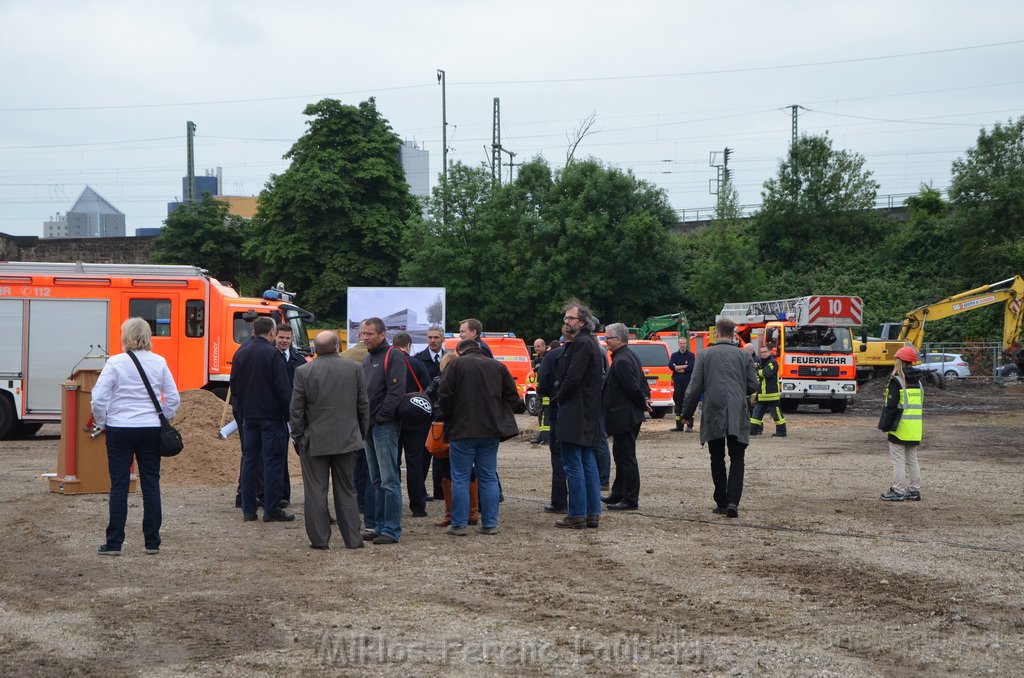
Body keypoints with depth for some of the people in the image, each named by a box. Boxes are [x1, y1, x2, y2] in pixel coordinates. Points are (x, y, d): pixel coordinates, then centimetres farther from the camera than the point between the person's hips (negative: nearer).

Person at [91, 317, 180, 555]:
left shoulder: (115, 363, -9)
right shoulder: (159, 362, 0)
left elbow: (98, 399, -11)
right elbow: (173, 398, 3)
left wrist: (101, 423, 4)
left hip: (120, 430, -2)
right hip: (151, 429, 3)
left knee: (119, 485, 3)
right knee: (151, 484, 8)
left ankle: (114, 543, 5)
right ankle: (152, 542, 11)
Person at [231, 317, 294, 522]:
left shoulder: (240, 354, 8)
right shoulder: (272, 354, -13)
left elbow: (234, 385, 14)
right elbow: (282, 388, -15)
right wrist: (289, 413, -8)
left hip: (249, 415, 6)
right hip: (271, 415, -6)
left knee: (249, 460, 10)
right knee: (273, 462, -2)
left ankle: (248, 509, 11)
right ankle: (272, 510, -2)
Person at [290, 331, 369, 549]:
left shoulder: (303, 371, -6)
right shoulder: (354, 368, -2)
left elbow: (296, 411, -4)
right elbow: (364, 406, 2)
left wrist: (298, 438, 6)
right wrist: (361, 435, 12)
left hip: (314, 441, -2)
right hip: (347, 440, 2)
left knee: (315, 492, 5)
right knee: (347, 491, 10)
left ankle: (319, 539, 6)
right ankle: (352, 538, 12)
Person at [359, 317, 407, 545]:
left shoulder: (393, 356, -8)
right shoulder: (367, 359, 19)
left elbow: (396, 390, -17)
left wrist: (381, 417, -17)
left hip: (385, 425, -9)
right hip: (369, 426, 9)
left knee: (388, 480, -8)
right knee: (376, 480, 12)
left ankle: (391, 530, -6)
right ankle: (377, 526, 17)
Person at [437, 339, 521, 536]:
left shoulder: (456, 365, -4)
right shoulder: (498, 366, 9)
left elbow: (444, 395, -9)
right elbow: (512, 397, 8)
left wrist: (449, 420, 6)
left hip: (463, 430, -4)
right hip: (491, 431, 4)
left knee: (460, 478, 2)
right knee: (489, 478, 10)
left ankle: (458, 524, 2)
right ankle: (490, 524, 9)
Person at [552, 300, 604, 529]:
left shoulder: (581, 344, -15)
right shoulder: (591, 343, 17)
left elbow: (573, 378, -21)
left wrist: (559, 398, -7)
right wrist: (561, 396, 11)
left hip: (575, 413, -10)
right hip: (589, 413, 10)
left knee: (573, 464, -7)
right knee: (588, 462, 12)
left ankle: (577, 514, -5)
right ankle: (592, 513, 15)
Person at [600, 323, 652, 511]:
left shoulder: (621, 361, -21)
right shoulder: (630, 356, 13)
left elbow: (633, 388, -22)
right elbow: (642, 381, 18)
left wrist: (643, 403, -7)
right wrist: (645, 399, 8)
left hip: (623, 417, -11)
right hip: (629, 416, 11)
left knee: (626, 458, -5)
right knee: (621, 455, 19)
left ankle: (630, 500, 0)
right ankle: (618, 494, 30)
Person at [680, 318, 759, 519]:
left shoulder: (706, 355, 2)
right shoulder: (743, 356, 6)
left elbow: (695, 387, 1)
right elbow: (753, 386, 7)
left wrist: (687, 412, 10)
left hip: (713, 414, 0)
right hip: (738, 416, 0)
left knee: (717, 459, 11)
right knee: (737, 459, 4)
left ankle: (721, 503, 12)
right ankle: (733, 501, -12)